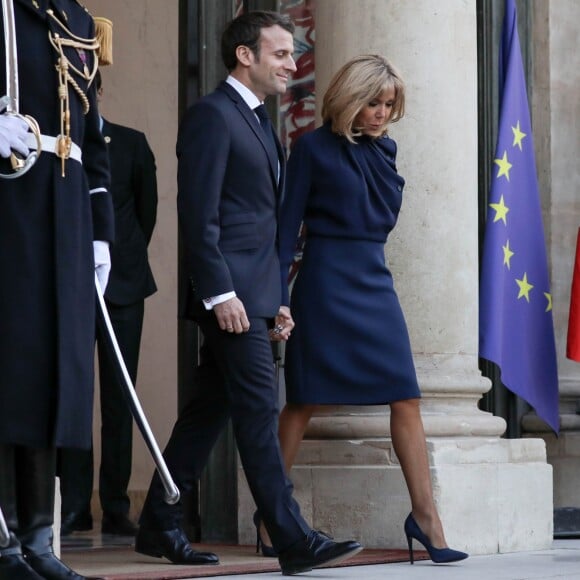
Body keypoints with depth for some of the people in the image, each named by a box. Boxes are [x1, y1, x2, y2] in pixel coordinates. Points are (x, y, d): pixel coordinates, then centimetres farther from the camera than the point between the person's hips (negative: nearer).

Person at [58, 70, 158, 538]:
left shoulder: (131, 144, 6)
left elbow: (147, 210, 12)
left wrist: (124, 258, 12)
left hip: (121, 284, 1)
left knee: (118, 398, 1)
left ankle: (116, 507, 3)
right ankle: (75, 505, 2)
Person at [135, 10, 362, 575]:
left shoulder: (257, 123, 21)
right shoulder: (212, 115, -8)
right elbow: (198, 214, -16)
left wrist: (275, 299, 19)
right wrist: (220, 292, -21)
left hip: (254, 292, 10)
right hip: (229, 293, -10)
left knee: (209, 410, 11)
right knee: (258, 411, -10)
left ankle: (158, 526, 18)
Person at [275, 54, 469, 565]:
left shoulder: (382, 148, 13)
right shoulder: (314, 148, -3)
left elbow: (389, 213, 11)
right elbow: (289, 222, -3)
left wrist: (377, 152, 6)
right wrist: (278, 296, -7)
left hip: (374, 281, 5)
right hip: (326, 281, -5)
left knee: (406, 398, -3)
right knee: (305, 401, 0)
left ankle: (425, 516, -2)